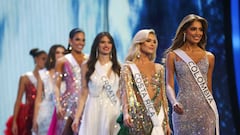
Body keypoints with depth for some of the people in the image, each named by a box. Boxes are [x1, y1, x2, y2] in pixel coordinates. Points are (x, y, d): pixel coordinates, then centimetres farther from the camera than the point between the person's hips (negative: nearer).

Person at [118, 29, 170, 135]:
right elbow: (125, 92, -15)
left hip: (157, 116, 4)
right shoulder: (128, 67, -2)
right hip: (138, 116, -4)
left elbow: (163, 96, 14)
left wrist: (166, 122, 10)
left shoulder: (159, 68, 13)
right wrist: (126, 113, -32)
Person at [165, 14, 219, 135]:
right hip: (184, 109, -2)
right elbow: (169, 85, -2)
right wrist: (174, 102, -20)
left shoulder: (209, 57, 10)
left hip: (205, 110, 2)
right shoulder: (173, 56, 3)